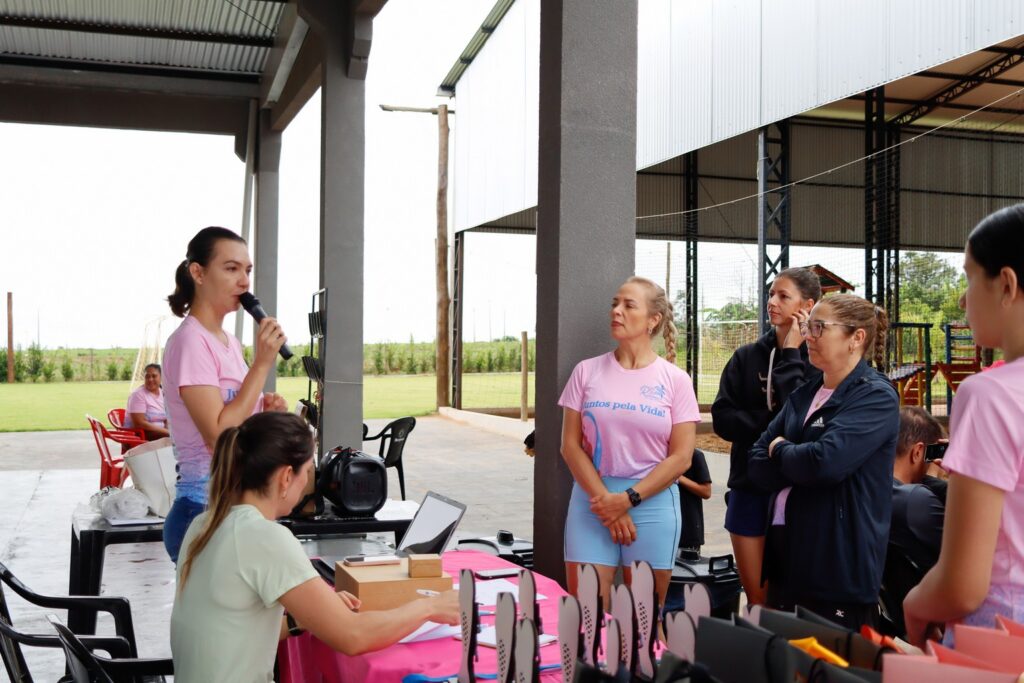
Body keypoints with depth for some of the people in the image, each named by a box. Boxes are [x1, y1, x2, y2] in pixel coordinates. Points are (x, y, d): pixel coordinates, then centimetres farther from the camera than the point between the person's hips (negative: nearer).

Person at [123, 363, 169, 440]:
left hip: (161, 433, 7)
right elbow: (139, 423, -18)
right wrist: (167, 432, -19)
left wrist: (169, 430, -9)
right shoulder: (138, 395, -9)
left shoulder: (164, 393, 9)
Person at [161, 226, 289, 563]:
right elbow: (218, 434, -22)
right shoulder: (190, 341, -14)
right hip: (205, 510, -8)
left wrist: (265, 413, 2)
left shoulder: (230, 342, 12)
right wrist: (262, 364, -20)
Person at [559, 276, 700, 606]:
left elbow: (681, 457, -3)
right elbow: (571, 445, 2)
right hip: (592, 501, 1)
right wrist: (605, 501, -8)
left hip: (652, 505, -1)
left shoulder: (675, 380, 1)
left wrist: (628, 499, -11)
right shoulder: (587, 371, 4)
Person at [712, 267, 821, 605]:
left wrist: (790, 355, -12)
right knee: (756, 597, 9)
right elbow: (722, 418, -1)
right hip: (749, 488, 4)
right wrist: (773, 425, -13)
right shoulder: (747, 357, 7)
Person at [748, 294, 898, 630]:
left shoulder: (875, 397, -10)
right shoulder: (804, 395, 14)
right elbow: (758, 463, 7)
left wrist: (780, 450, -5)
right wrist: (798, 462, -11)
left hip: (838, 568, -7)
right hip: (785, 554, 7)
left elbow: (826, 461, -25)